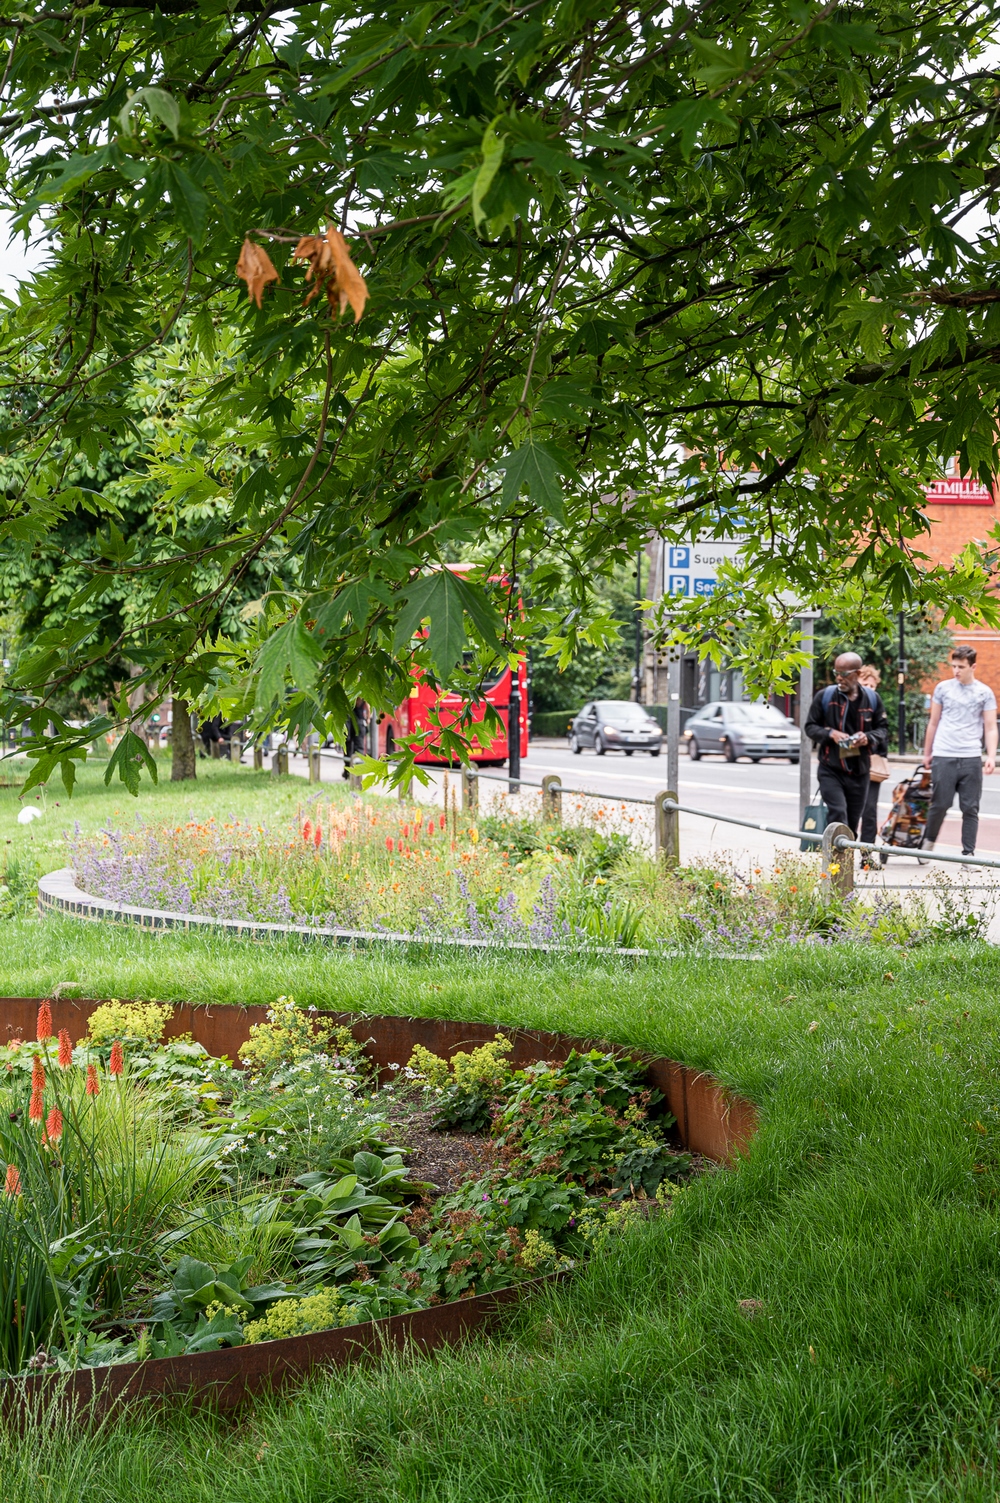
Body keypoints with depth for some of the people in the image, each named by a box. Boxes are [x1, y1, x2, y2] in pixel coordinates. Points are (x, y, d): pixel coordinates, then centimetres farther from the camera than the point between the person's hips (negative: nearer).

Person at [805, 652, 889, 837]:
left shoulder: (872, 699, 4)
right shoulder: (825, 696, -2)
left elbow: (883, 728, 11)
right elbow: (810, 727, 3)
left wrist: (869, 737, -11)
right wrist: (831, 733, -16)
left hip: (860, 772, 3)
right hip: (831, 771, -3)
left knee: (853, 822, 11)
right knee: (838, 815, -19)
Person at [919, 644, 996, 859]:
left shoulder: (985, 693, 5)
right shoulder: (943, 688, 7)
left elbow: (990, 728, 5)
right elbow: (933, 723, 14)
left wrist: (991, 757, -7)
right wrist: (927, 753, 15)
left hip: (971, 759, 0)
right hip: (943, 756, 0)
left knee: (971, 809, 1)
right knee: (940, 804, 1)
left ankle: (968, 854, 6)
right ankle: (928, 841, 24)